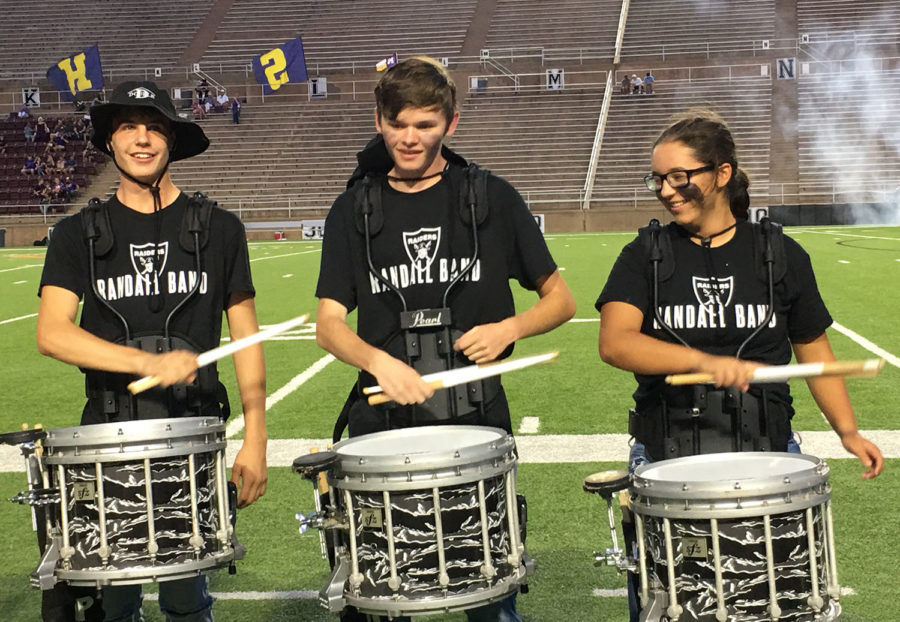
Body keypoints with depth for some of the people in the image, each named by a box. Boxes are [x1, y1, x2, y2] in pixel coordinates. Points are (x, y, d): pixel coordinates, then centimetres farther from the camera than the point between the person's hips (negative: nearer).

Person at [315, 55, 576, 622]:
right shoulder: (356, 210, 7)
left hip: (477, 419, -1)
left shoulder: (490, 199, 4)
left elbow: (560, 299, 8)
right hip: (383, 422, 1)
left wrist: (510, 327, -12)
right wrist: (379, 362, -19)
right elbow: (329, 323, 1)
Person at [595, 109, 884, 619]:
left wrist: (848, 431, -1)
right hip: (665, 456, 0)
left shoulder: (779, 255, 3)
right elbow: (614, 342, -16)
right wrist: (705, 361, -29)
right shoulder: (646, 256, 0)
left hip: (764, 451, 1)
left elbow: (813, 347, 11)